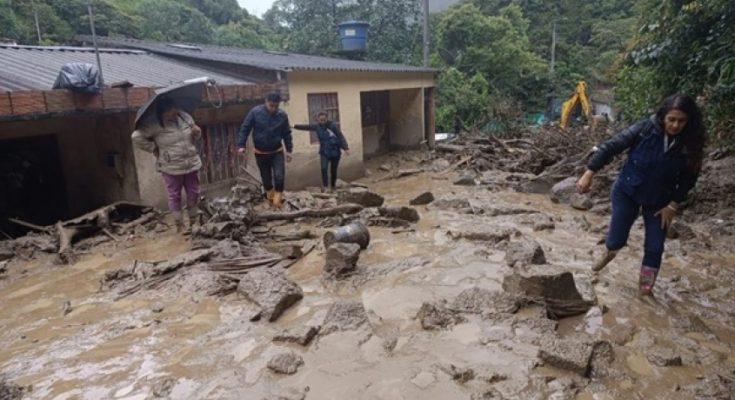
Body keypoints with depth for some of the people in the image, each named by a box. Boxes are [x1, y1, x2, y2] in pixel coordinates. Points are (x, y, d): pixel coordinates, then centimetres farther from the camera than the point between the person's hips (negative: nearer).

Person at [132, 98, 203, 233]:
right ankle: (179, 225, 19)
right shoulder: (155, 125, -14)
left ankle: (193, 222, 28)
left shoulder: (185, 117, 2)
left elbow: (194, 138, 16)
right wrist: (154, 148, -10)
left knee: (193, 194, 12)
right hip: (171, 168, -4)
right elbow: (137, 137, -13)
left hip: (192, 164, 4)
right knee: (174, 196, 6)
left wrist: (197, 133, -7)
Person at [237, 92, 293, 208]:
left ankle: (278, 197, 6)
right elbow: (244, 129, -8)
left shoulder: (283, 115, -8)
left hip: (277, 151, 0)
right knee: (266, 178, 12)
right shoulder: (255, 112, -14)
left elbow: (287, 134, 3)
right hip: (261, 152, 0)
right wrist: (241, 145, -14)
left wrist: (289, 150, 4)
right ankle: (270, 198, 34)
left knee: (279, 176, -15)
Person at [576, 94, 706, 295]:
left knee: (655, 247, 3)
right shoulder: (645, 129, -20)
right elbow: (611, 147, -19)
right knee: (617, 240, 0)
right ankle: (608, 254, 38)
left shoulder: (690, 145, -14)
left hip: (658, 201, 2)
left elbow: (688, 178, -3)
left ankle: (645, 291, 22)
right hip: (627, 192, -2)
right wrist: (589, 173, -25)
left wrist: (673, 205, -7)